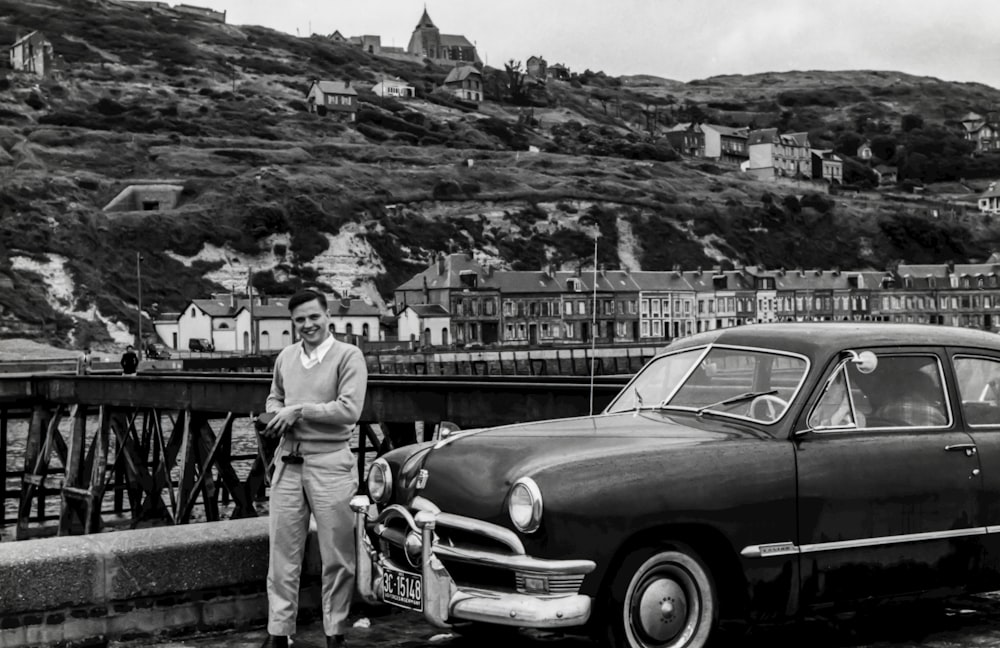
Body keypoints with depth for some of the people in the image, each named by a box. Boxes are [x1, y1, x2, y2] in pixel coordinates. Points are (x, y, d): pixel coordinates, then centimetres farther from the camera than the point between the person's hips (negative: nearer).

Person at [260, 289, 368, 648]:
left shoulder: (348, 356, -5)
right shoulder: (286, 357, 11)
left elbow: (349, 410, -15)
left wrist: (299, 411, -13)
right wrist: (277, 416, 2)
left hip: (330, 465, -5)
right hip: (288, 463, 5)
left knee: (336, 556, 1)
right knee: (282, 551, 6)